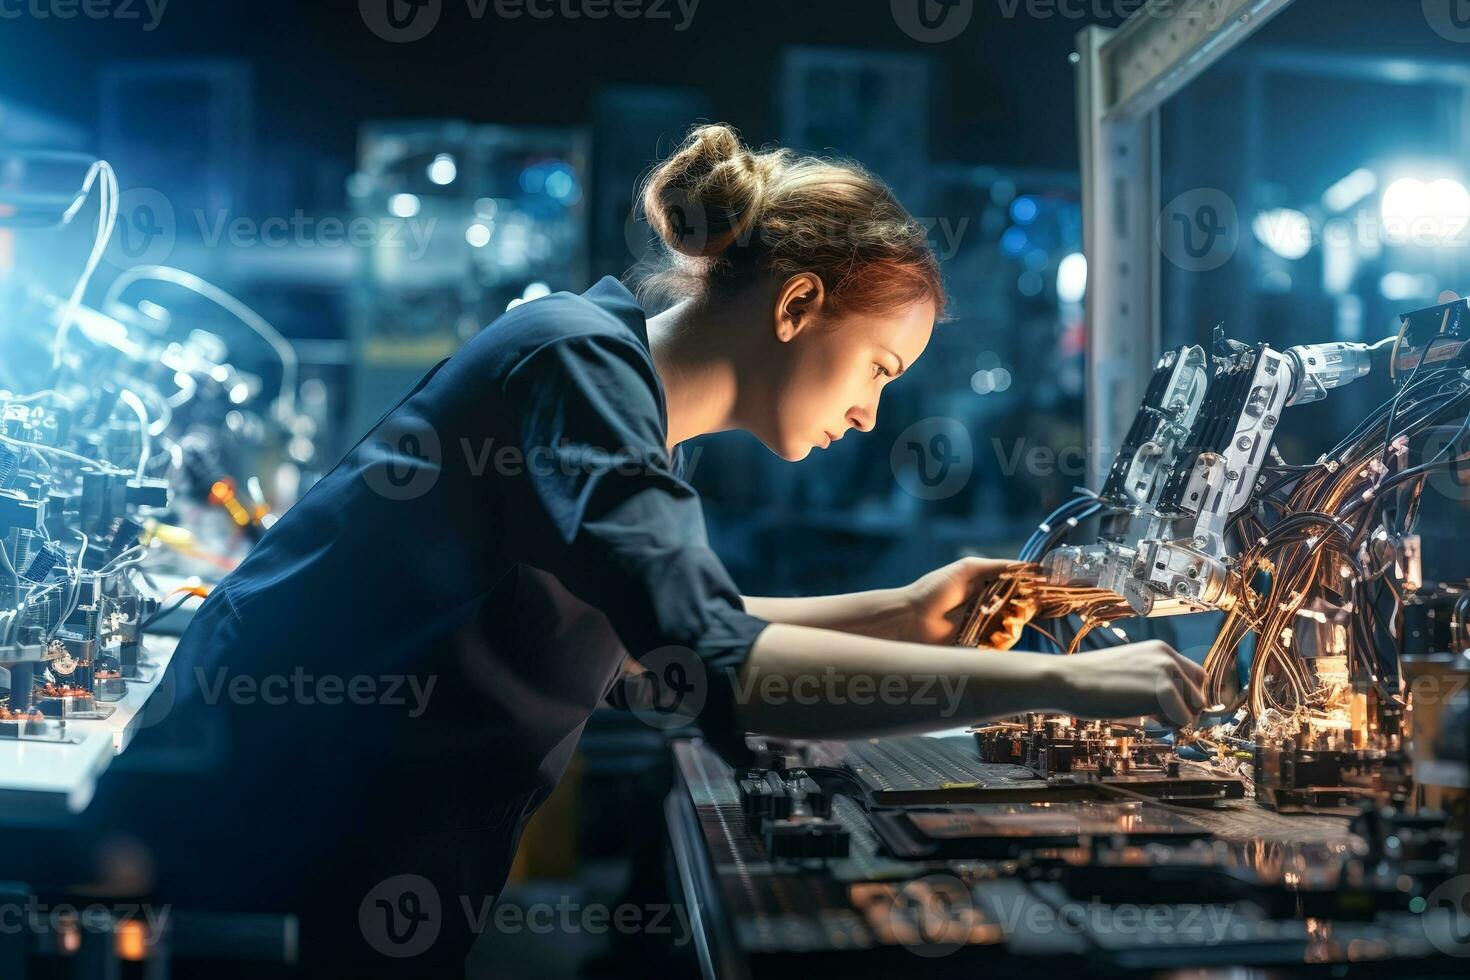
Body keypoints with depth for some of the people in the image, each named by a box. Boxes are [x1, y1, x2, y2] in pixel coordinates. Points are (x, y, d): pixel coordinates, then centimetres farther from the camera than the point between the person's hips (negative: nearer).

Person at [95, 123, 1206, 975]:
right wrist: (1056, 681, -31)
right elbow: (711, 665, -35)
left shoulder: (615, 380, 6)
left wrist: (902, 612, 8)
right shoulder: (580, 359, -22)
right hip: (273, 854, -8)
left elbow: (663, 619, 18)